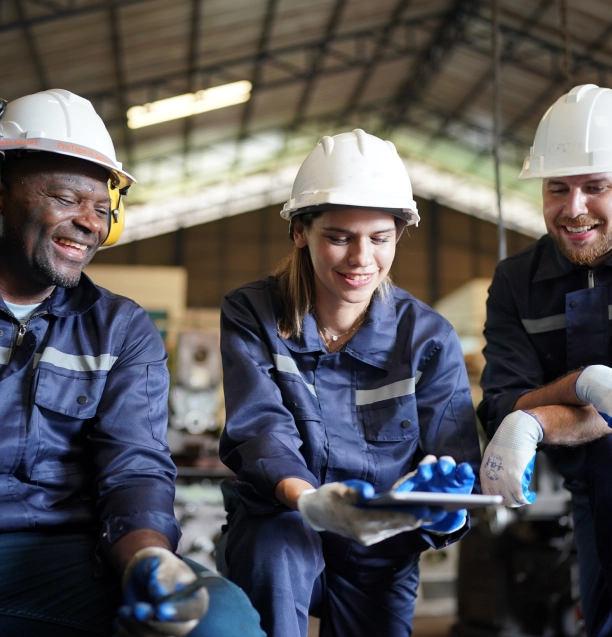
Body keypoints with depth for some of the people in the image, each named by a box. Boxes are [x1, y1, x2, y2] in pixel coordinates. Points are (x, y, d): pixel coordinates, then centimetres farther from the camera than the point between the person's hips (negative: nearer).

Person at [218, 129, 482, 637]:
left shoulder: (429, 337, -6)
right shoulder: (251, 315, -9)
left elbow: (455, 455, -13)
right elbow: (261, 430, -22)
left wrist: (438, 497, -39)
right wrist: (310, 502, -44)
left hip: (380, 551, 2)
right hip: (276, 526, -2)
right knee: (277, 545, -33)